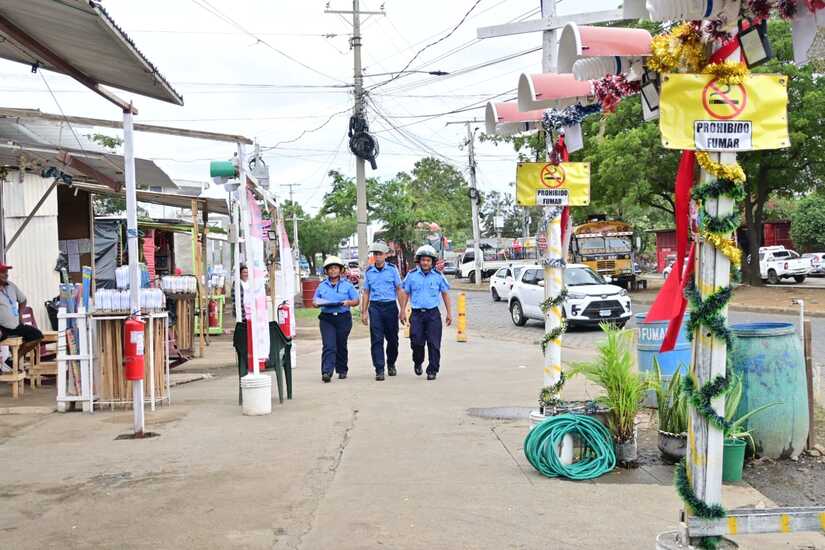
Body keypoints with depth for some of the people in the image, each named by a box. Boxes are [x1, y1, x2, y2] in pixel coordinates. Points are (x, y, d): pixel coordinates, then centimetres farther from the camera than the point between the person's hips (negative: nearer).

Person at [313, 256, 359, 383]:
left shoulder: (347, 285, 6)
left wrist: (348, 302, -15)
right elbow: (315, 301, 16)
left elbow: (356, 301, 6)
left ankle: (342, 370, 24)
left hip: (343, 317, 0)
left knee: (341, 346, 9)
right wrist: (318, 304, -7)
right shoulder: (322, 286, 12)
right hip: (327, 319, 0)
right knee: (328, 346, -11)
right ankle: (326, 372, -18)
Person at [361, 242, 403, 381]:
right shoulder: (369, 271, 8)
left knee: (392, 338, 9)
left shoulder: (392, 269, 3)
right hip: (375, 307, 0)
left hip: (390, 306, 0)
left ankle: (391, 364, 32)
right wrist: (363, 312, 7)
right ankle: (379, 370, -5)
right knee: (376, 339, -6)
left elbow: (399, 290, 5)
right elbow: (366, 293, 12)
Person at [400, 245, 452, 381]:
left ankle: (432, 370, 7)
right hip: (417, 313, 0)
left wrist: (449, 313, 8)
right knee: (417, 342, -4)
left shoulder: (438, 276, 4)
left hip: (433, 314, 0)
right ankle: (418, 363, 25)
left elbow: (445, 294, 11)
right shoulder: (411, 275, 4)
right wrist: (402, 311, 5)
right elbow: (406, 294, 11)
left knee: (434, 344, -3)